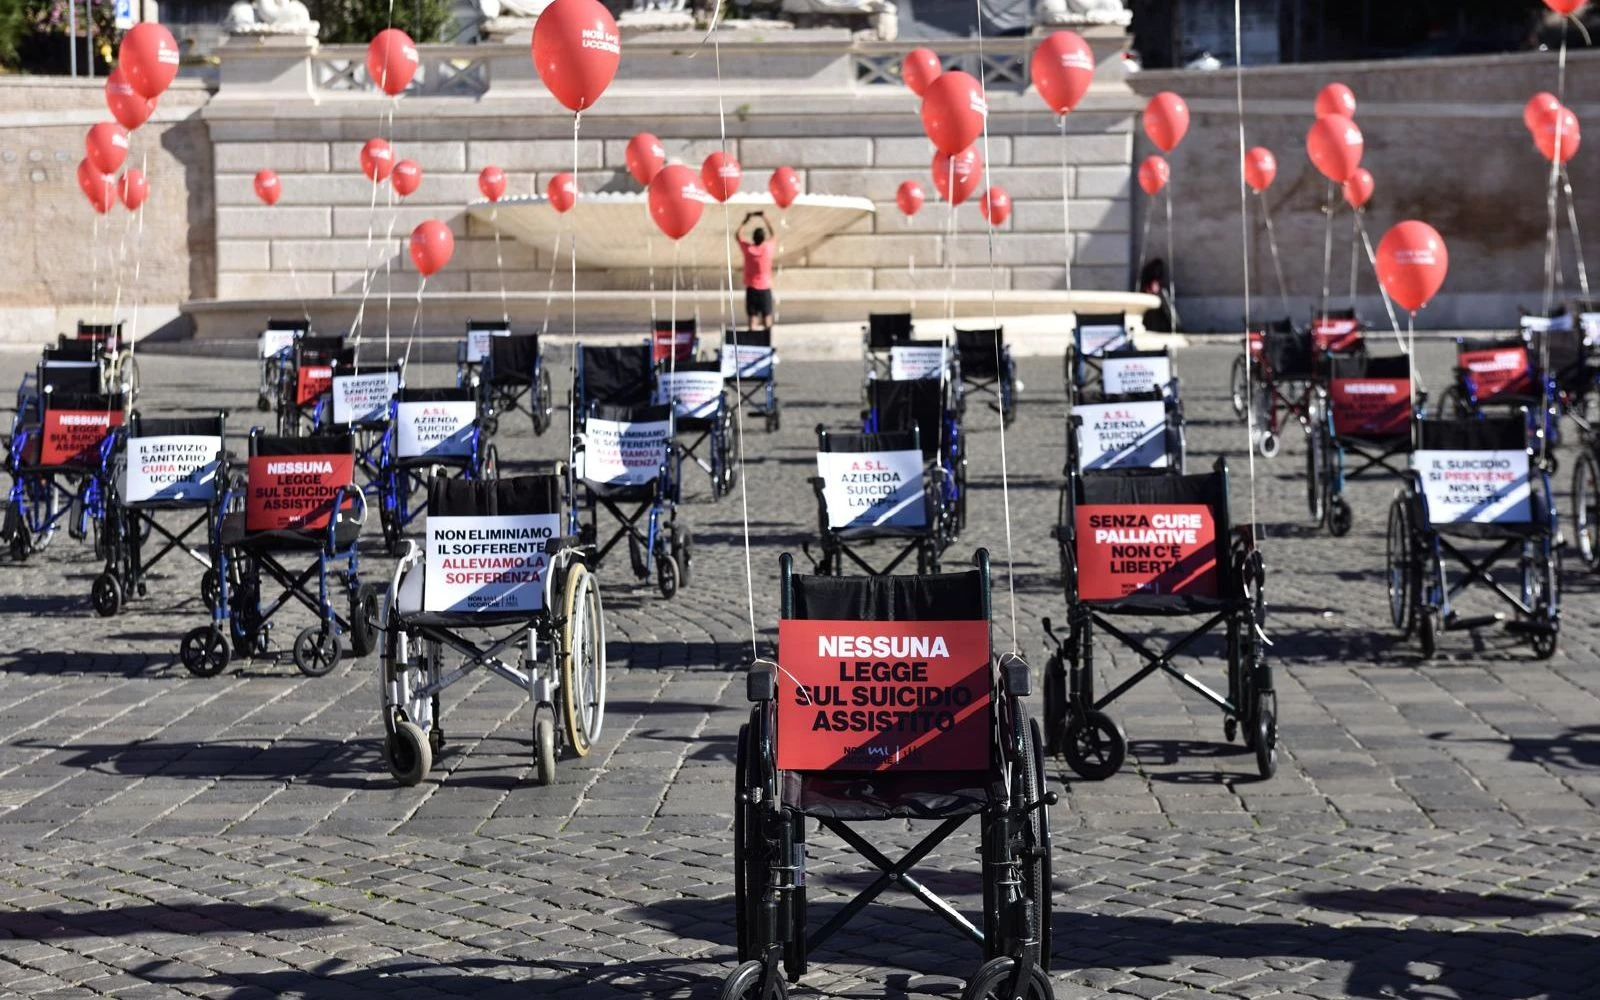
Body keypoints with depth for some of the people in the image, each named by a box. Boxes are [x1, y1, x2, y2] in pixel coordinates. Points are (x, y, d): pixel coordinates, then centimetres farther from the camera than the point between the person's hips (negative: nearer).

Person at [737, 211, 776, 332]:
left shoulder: (748, 248, -10)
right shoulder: (768, 247, -10)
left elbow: (739, 235, 8)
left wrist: (746, 220, 12)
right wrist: (765, 219, 15)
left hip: (751, 287, 0)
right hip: (765, 287, 0)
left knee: (752, 316, 0)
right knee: (767, 316, 6)